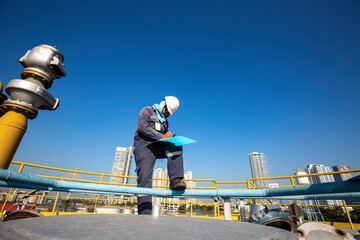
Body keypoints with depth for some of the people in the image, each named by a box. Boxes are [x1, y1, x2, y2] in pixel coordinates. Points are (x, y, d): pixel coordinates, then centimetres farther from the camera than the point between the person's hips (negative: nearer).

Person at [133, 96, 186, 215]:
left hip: (158, 146, 5)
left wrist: (169, 136, -3)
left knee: (175, 145, -24)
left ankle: (175, 179, -35)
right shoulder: (147, 111, 9)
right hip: (144, 145, -5)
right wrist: (161, 136, -13)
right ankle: (144, 213, -10)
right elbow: (142, 127, -9)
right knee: (144, 179, -13)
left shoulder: (165, 121, 27)